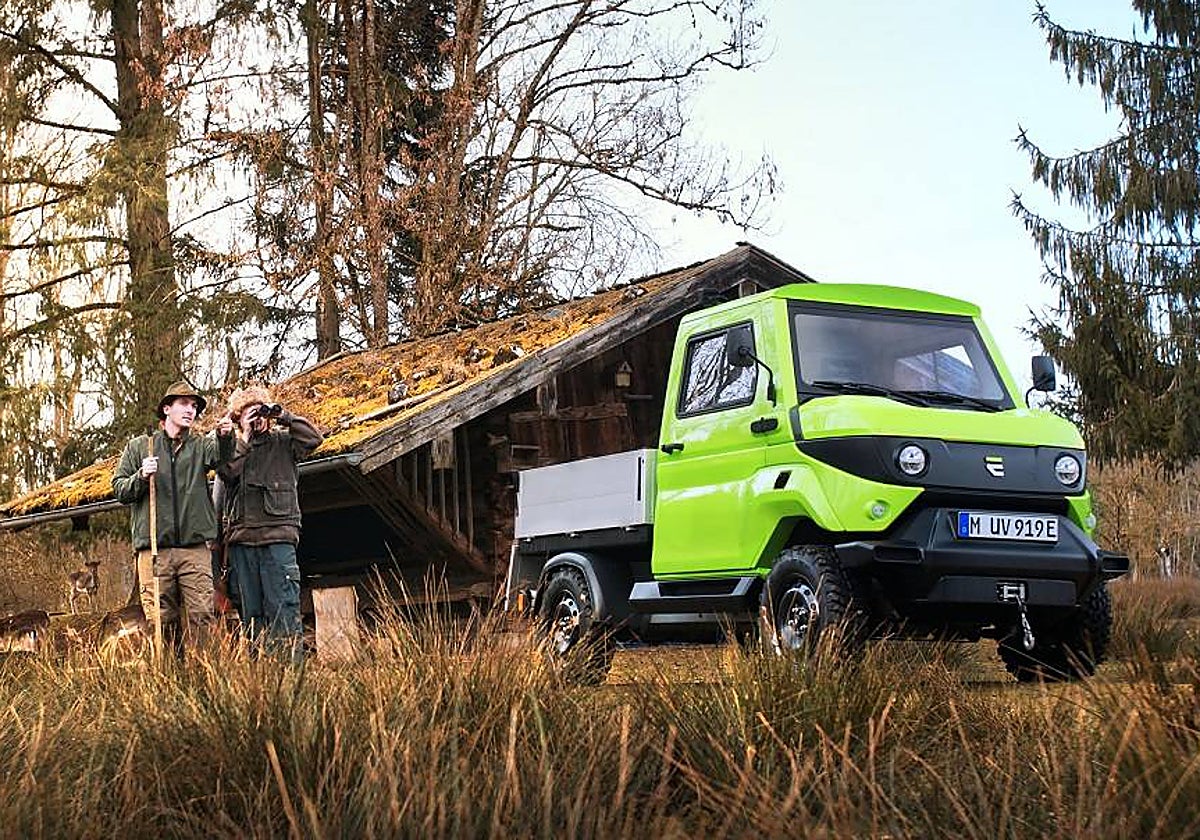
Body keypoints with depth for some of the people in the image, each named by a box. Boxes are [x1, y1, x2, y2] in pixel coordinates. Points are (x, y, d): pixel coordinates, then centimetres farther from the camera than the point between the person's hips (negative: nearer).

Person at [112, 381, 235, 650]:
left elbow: (221, 456, -9)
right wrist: (141, 477, -9)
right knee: (161, 621, -3)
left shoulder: (201, 445, 14)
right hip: (154, 549, 0)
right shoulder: (139, 446, 14)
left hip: (195, 549, 0)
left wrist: (225, 436, -31)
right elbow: (119, 491, 11)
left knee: (202, 618, -8)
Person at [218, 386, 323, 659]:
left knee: (283, 609, -10)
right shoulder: (232, 445, 16)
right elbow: (227, 472, -3)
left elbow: (314, 438, -4)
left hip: (278, 536, -3)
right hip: (241, 538, 3)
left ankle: (292, 665, -13)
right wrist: (245, 437, -2)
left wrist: (284, 417, -4)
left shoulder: (283, 442, 12)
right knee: (250, 612, 6)